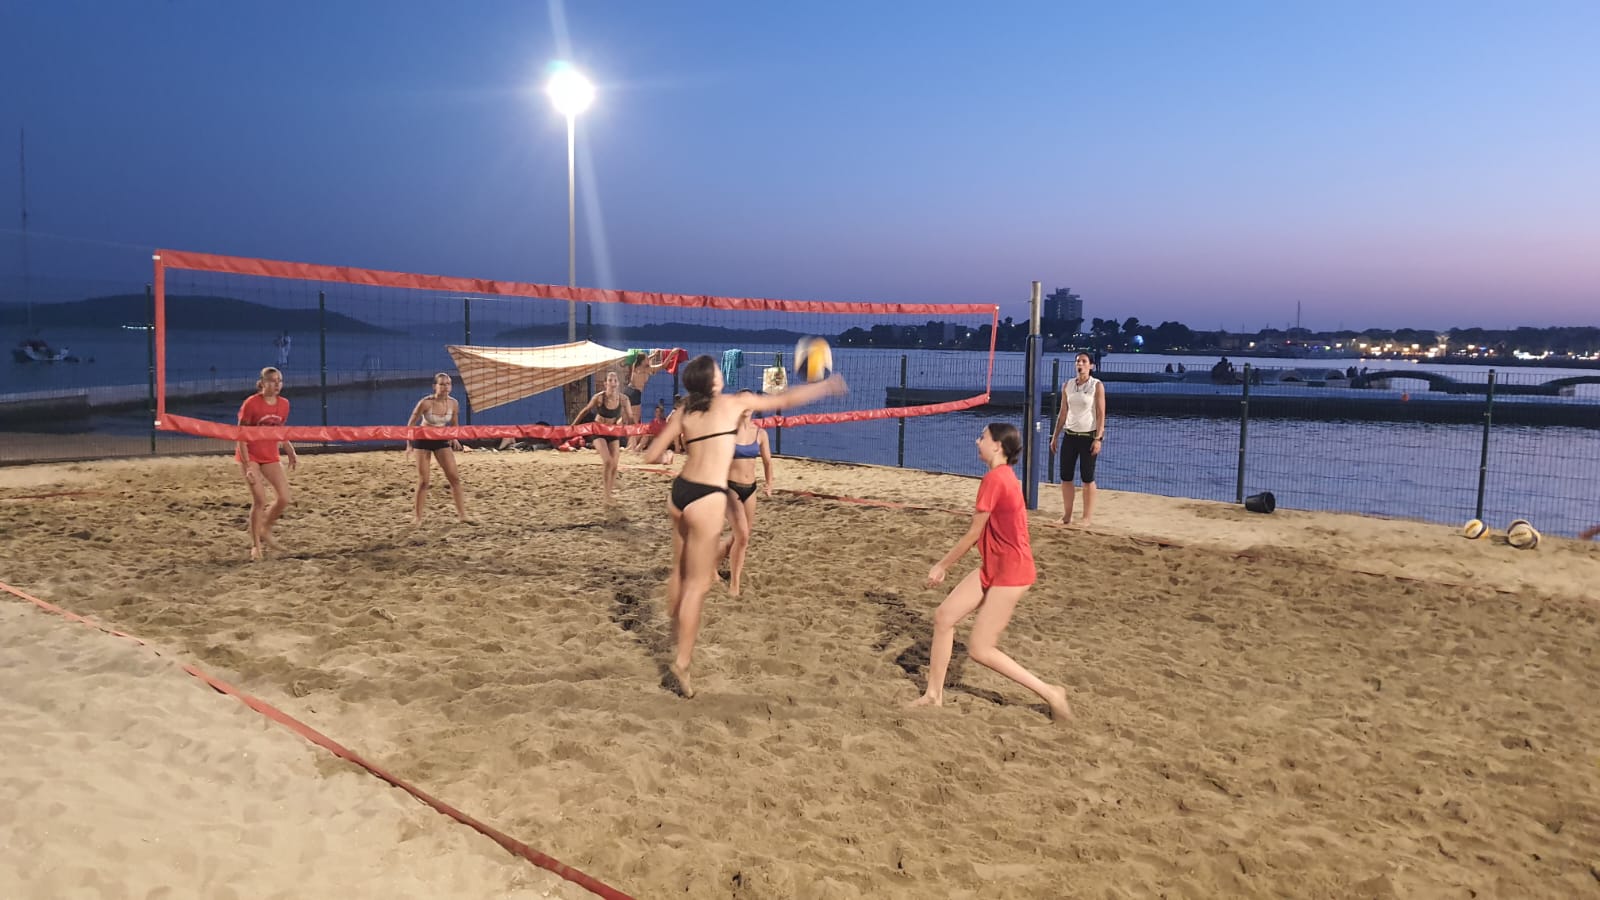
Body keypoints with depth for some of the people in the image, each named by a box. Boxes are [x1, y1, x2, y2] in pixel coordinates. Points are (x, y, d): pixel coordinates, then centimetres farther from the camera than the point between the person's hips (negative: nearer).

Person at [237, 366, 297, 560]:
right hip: (250, 456, -5)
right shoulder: (251, 403, -16)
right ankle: (255, 545, 5)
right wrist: (247, 466, -20)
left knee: (284, 498, -3)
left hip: (270, 457, 5)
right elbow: (240, 436, -14)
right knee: (259, 500, -10)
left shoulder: (283, 405, 0)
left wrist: (290, 452, 3)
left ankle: (265, 531, 21)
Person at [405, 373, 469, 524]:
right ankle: (417, 517, 10)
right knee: (423, 481, -2)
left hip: (442, 440, 4)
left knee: (455, 477, -3)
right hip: (423, 440, -4)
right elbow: (411, 424, -12)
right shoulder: (426, 403, -23)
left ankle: (462, 515, 3)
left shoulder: (453, 403, -11)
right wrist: (409, 444, -13)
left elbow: (454, 424, 7)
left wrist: (454, 438, -8)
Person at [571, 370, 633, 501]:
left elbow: (630, 418, -2)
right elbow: (585, 411, -3)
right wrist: (573, 425, 2)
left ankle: (609, 492, 14)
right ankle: (607, 494, -12)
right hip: (599, 431, -3)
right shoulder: (599, 397, -19)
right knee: (607, 461, -20)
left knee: (614, 464, 1)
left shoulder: (623, 399, -14)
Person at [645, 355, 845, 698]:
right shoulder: (734, 402, -1)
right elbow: (785, 400, 8)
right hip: (707, 498, -6)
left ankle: (678, 637, 39)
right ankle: (682, 662, 3)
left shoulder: (683, 413, 9)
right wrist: (826, 385, 20)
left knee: (679, 573, 22)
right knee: (697, 585, 0)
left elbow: (652, 457, 8)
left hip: (680, 491, 6)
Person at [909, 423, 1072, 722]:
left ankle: (1051, 693, 5)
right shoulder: (1003, 476, 9)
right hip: (993, 567, 10)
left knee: (979, 649, -4)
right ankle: (934, 694, 19)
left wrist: (942, 566, -4)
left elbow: (973, 533, -15)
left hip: (1011, 570, -10)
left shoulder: (995, 479, -20)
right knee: (944, 616, 8)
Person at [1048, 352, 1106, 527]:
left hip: (1089, 436, -4)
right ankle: (1067, 515, 14)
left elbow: (1101, 414, -8)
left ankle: (1088, 517, 9)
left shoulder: (1097, 386, -5)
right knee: (1065, 476, 4)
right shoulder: (1067, 385, 7)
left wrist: (1098, 438, -15)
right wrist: (1055, 436, 8)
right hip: (1070, 435, 5)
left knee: (1087, 477, 0)